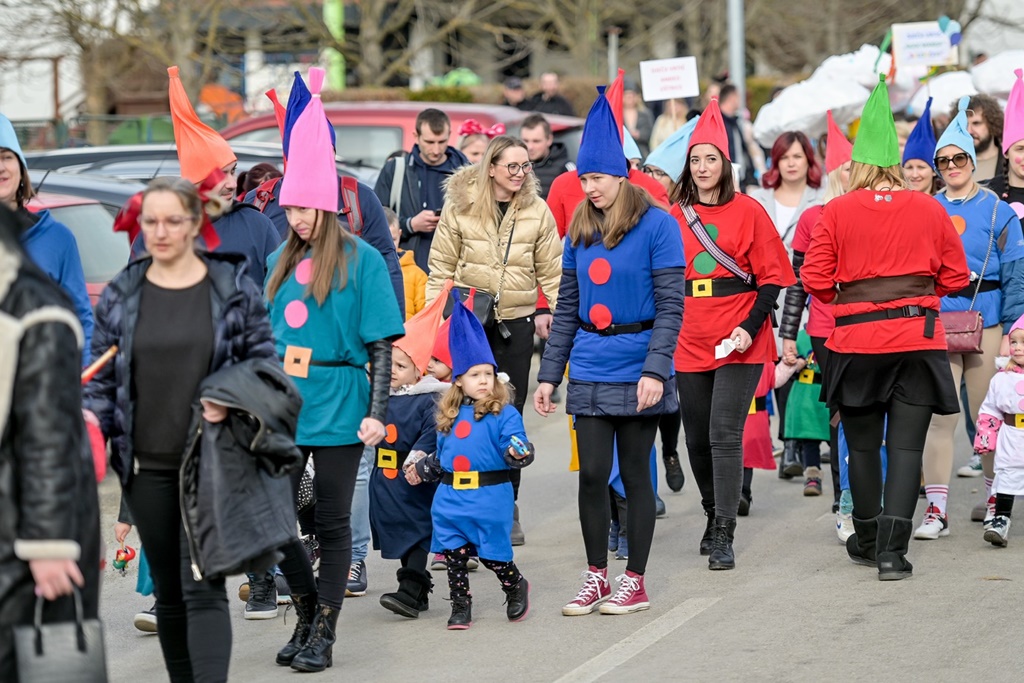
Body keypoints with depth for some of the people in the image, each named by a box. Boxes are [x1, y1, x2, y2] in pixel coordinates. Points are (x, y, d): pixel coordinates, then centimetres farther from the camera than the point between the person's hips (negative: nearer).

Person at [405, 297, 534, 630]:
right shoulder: (450, 417, 11)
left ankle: (517, 589, 30)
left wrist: (519, 453, -36)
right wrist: (421, 469, 31)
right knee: (454, 556, 5)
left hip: (490, 500, -5)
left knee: (494, 555, 3)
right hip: (450, 501, 5)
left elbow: (516, 449, -15)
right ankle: (460, 606, 18)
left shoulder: (504, 415, -7)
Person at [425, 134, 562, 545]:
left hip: (516, 322, 1)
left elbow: (551, 270, 9)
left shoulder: (537, 211, 3)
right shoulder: (460, 206, -1)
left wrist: (556, 312, 1)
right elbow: (442, 265, 5)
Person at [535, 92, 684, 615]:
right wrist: (549, 374, 8)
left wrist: (655, 370, -19)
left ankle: (635, 582, 13)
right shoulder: (580, 229, 9)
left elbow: (670, 305, -11)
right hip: (589, 371, 4)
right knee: (592, 473, 3)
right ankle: (595, 578, 15)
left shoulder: (656, 224, -8)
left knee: (634, 472, 4)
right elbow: (566, 308, 12)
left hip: (636, 370, -4)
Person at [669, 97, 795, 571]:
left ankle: (724, 537, -9)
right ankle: (714, 518, 30)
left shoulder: (747, 211, -2)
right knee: (697, 439, 10)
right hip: (689, 344, 4)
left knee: (725, 436, -11)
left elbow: (772, 278, -2)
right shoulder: (674, 216, 7)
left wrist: (750, 327, -13)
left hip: (738, 345, -4)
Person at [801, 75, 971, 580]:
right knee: (906, 447, -1)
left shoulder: (836, 211, -3)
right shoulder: (929, 210, 1)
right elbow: (955, 278, 7)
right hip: (918, 337, 0)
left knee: (862, 446, 14)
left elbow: (816, 280, -4)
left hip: (856, 341, 0)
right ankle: (892, 552, -9)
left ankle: (867, 541, 26)